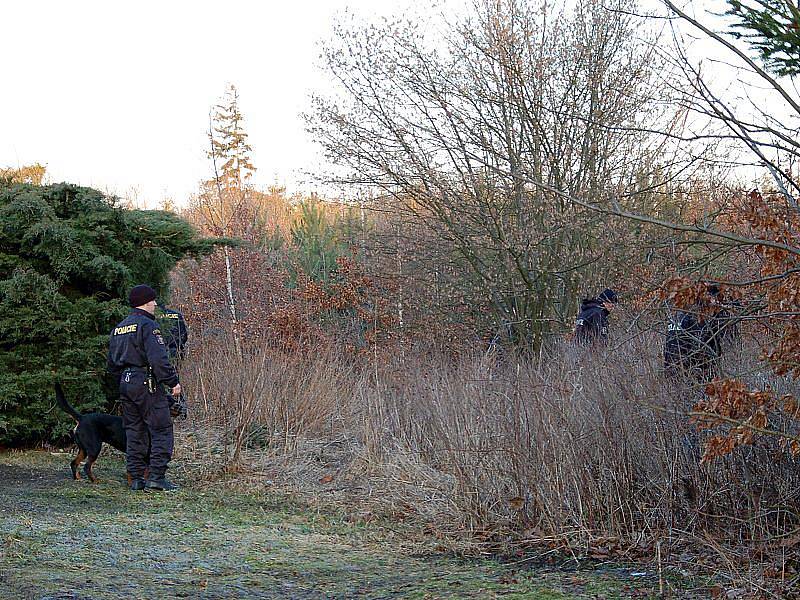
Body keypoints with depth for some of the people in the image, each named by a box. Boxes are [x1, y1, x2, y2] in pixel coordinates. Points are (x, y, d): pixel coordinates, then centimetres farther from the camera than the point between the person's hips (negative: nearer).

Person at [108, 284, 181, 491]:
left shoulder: (119, 328, 16)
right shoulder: (147, 325, -11)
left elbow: (112, 363, 21)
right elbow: (158, 358, -20)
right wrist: (173, 381, -15)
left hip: (125, 383, 8)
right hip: (146, 382, -8)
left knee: (134, 432, 11)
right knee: (161, 430, -4)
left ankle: (136, 478, 11)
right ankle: (157, 476, -10)